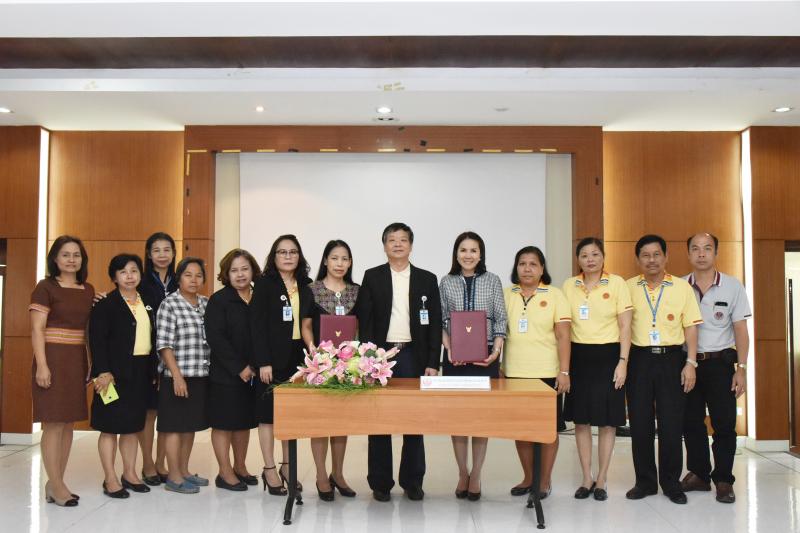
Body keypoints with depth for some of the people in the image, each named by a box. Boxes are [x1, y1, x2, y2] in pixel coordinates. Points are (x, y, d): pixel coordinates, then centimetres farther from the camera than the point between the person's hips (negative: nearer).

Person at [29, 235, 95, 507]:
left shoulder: (88, 290, 12)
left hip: (77, 360, 6)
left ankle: (56, 481, 17)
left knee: (69, 422, 8)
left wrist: (92, 363, 11)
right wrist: (42, 365, -16)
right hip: (53, 358, -6)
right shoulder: (45, 287, -4)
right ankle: (56, 486, 2)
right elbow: (37, 329, -8)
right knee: (53, 422, -5)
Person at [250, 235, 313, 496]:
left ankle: (287, 466, 22)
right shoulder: (264, 284, -4)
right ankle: (269, 469, 12)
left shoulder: (305, 287, 11)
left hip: (298, 359, 5)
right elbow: (257, 325, -9)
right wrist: (263, 362, -15)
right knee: (268, 413, 3)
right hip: (272, 359, -5)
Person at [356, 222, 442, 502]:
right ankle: (380, 482, 14)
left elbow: (435, 323, 5)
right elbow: (364, 320, 1)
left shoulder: (427, 279, 8)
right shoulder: (372, 277, 5)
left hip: (414, 356, 1)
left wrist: (433, 363, -2)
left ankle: (412, 480, 17)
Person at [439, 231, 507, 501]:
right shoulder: (447, 282, 6)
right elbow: (441, 321, 5)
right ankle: (462, 473, 18)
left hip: (485, 356, 0)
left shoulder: (492, 281, 4)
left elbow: (501, 320, 3)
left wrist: (496, 351, -10)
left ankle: (475, 476, 14)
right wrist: (449, 348, -9)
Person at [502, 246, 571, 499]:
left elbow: (563, 336, -4)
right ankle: (527, 478, 24)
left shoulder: (555, 295, -1)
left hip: (546, 373, -2)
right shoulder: (506, 295, 6)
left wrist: (564, 372, -9)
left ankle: (545, 480, 18)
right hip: (514, 372, 3)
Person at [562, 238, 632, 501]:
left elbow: (625, 327, -3)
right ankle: (586, 479, 18)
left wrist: (622, 362, -10)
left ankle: (601, 481, 15)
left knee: (607, 421, 3)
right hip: (579, 356, 3)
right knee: (580, 420, 6)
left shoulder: (617, 283, -2)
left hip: (608, 356, -3)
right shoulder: (569, 286, 6)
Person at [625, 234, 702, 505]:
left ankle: (671, 482, 16)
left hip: (671, 358, -1)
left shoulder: (682, 287, 4)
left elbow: (690, 326, 3)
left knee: (671, 423, 1)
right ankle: (645, 481, 17)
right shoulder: (628, 287, 6)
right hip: (639, 359, 1)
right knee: (640, 423, 4)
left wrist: (691, 363, -4)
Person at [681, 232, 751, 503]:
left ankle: (724, 480, 11)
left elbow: (741, 330, 1)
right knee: (691, 422, 7)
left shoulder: (733, 286, 0)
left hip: (721, 362, -2)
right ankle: (699, 474, 21)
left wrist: (741, 368, -5)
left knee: (724, 423, -1)